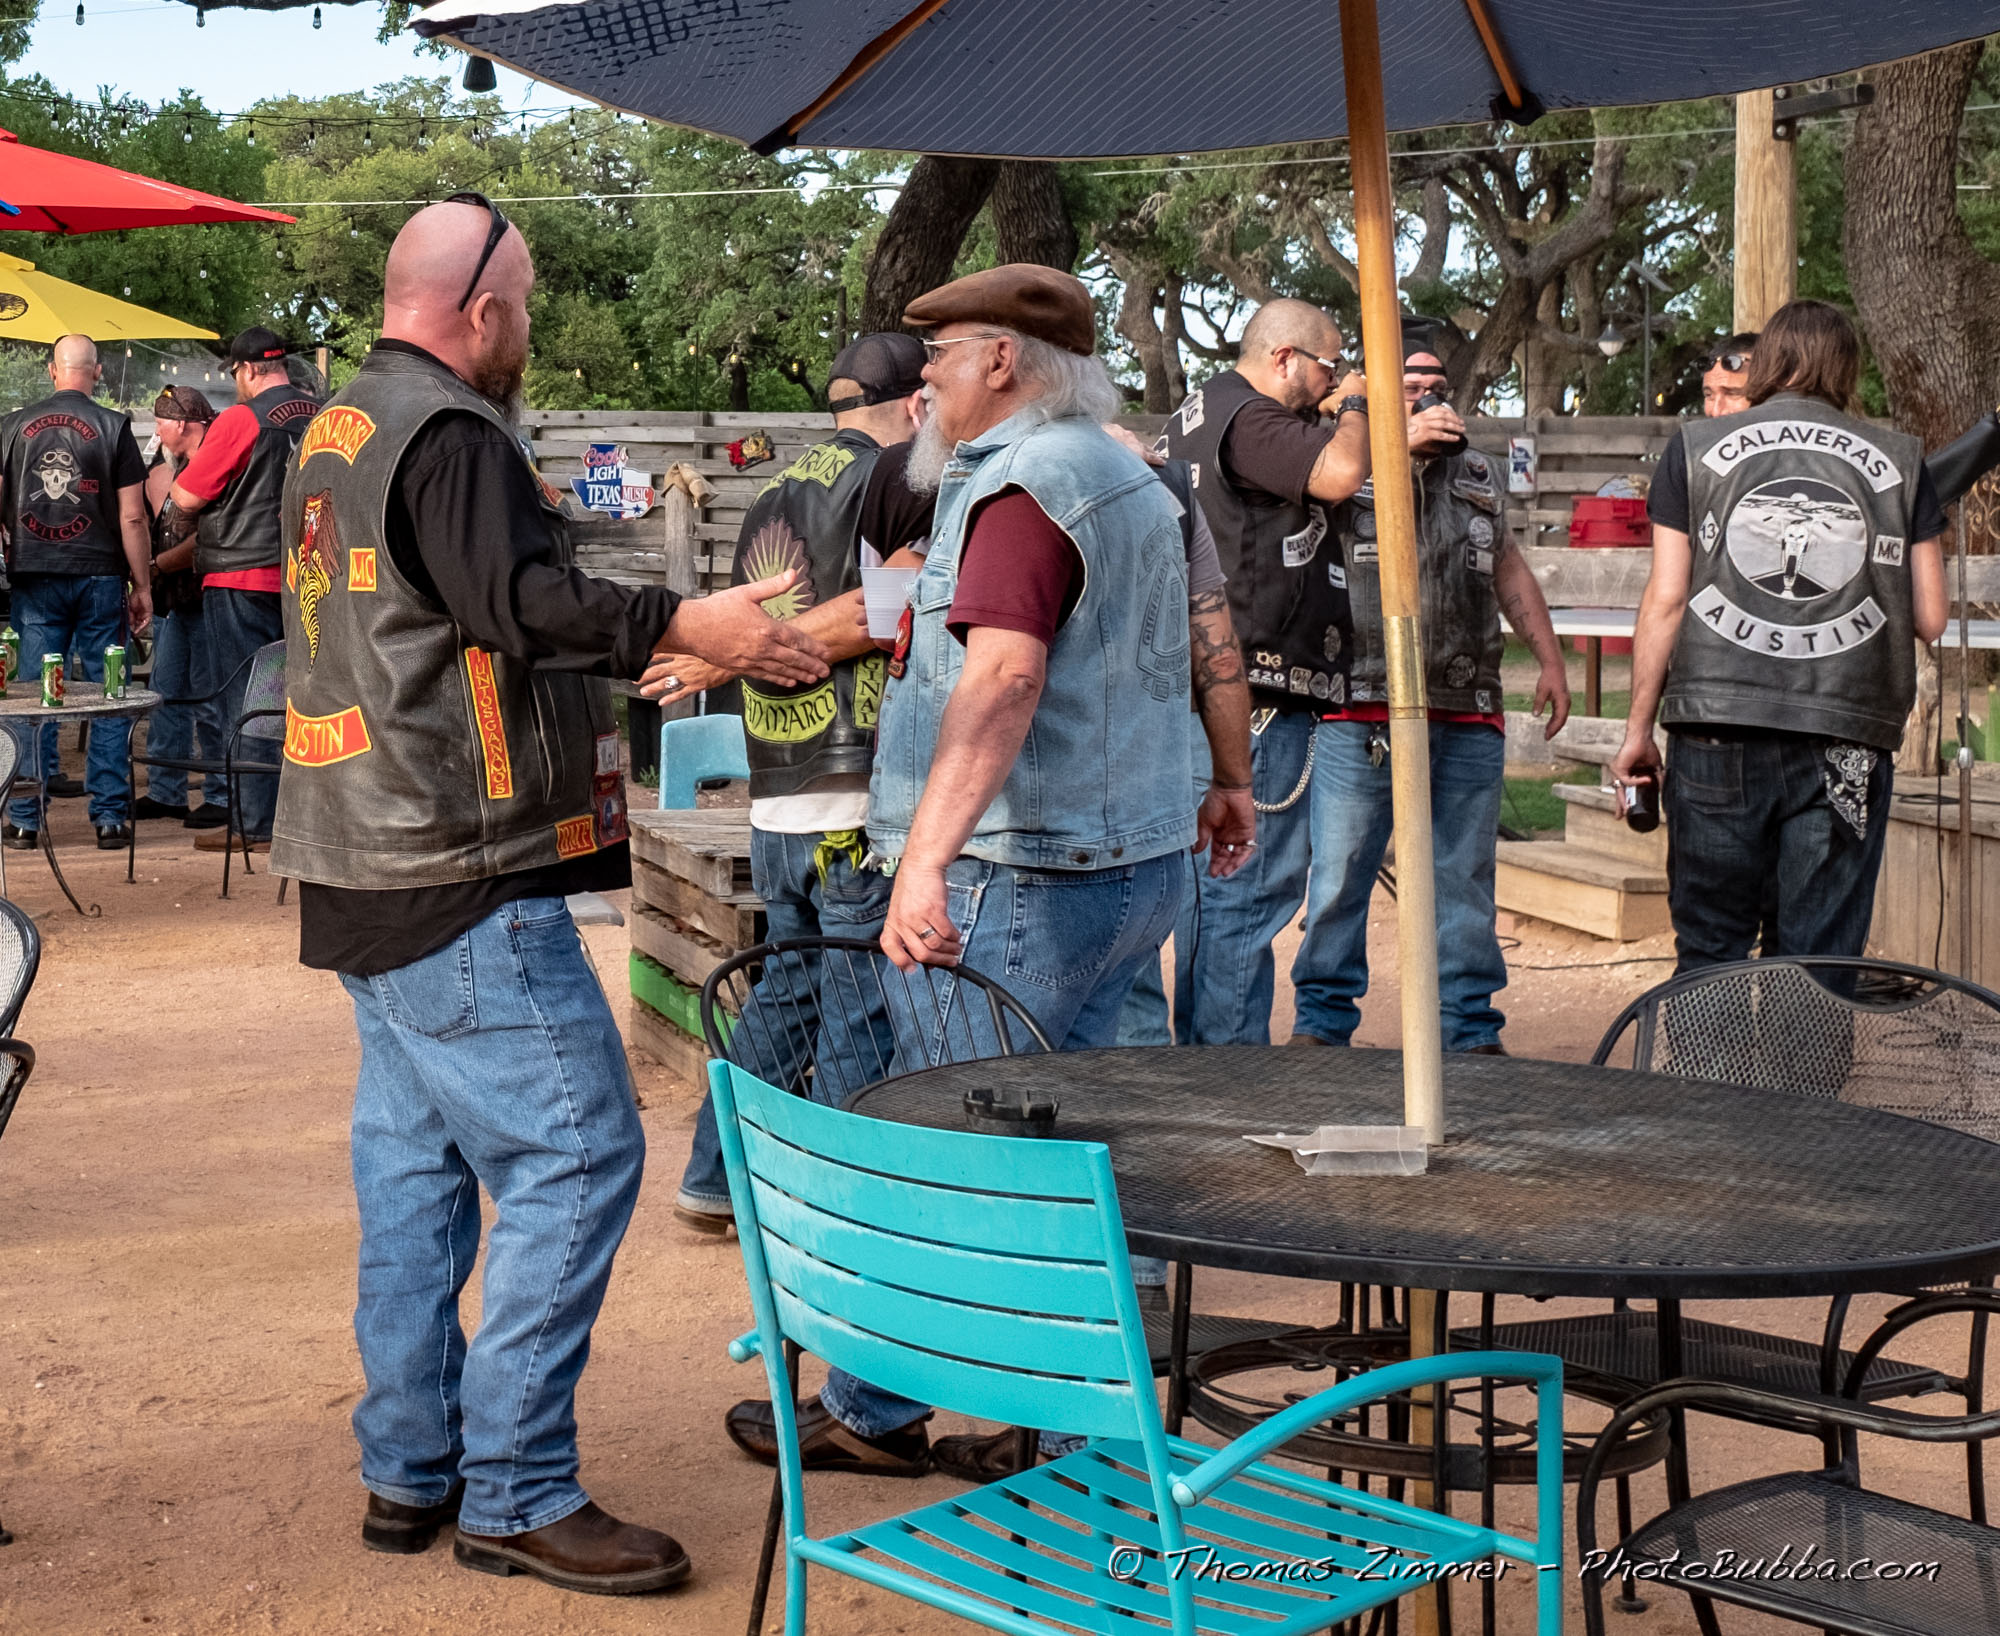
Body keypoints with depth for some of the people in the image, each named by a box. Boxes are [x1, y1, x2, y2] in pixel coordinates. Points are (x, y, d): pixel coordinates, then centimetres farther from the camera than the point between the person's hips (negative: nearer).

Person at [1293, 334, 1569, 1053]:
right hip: (1361, 716, -4)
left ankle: (1471, 1033, 16)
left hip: (1467, 722, 4)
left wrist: (1550, 661, 21)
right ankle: (1322, 1024, 11)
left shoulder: (1477, 474, 19)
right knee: (1339, 877, -1)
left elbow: (1510, 570, 26)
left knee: (1464, 880, 8)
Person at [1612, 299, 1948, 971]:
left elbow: (1665, 600, 2)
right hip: (1848, 739, 0)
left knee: (1710, 950, 9)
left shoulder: (1696, 448, 6)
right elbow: (1930, 619, 7)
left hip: (1719, 726, 0)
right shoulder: (1898, 459, 8)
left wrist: (1638, 727, 8)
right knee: (1822, 962, 5)